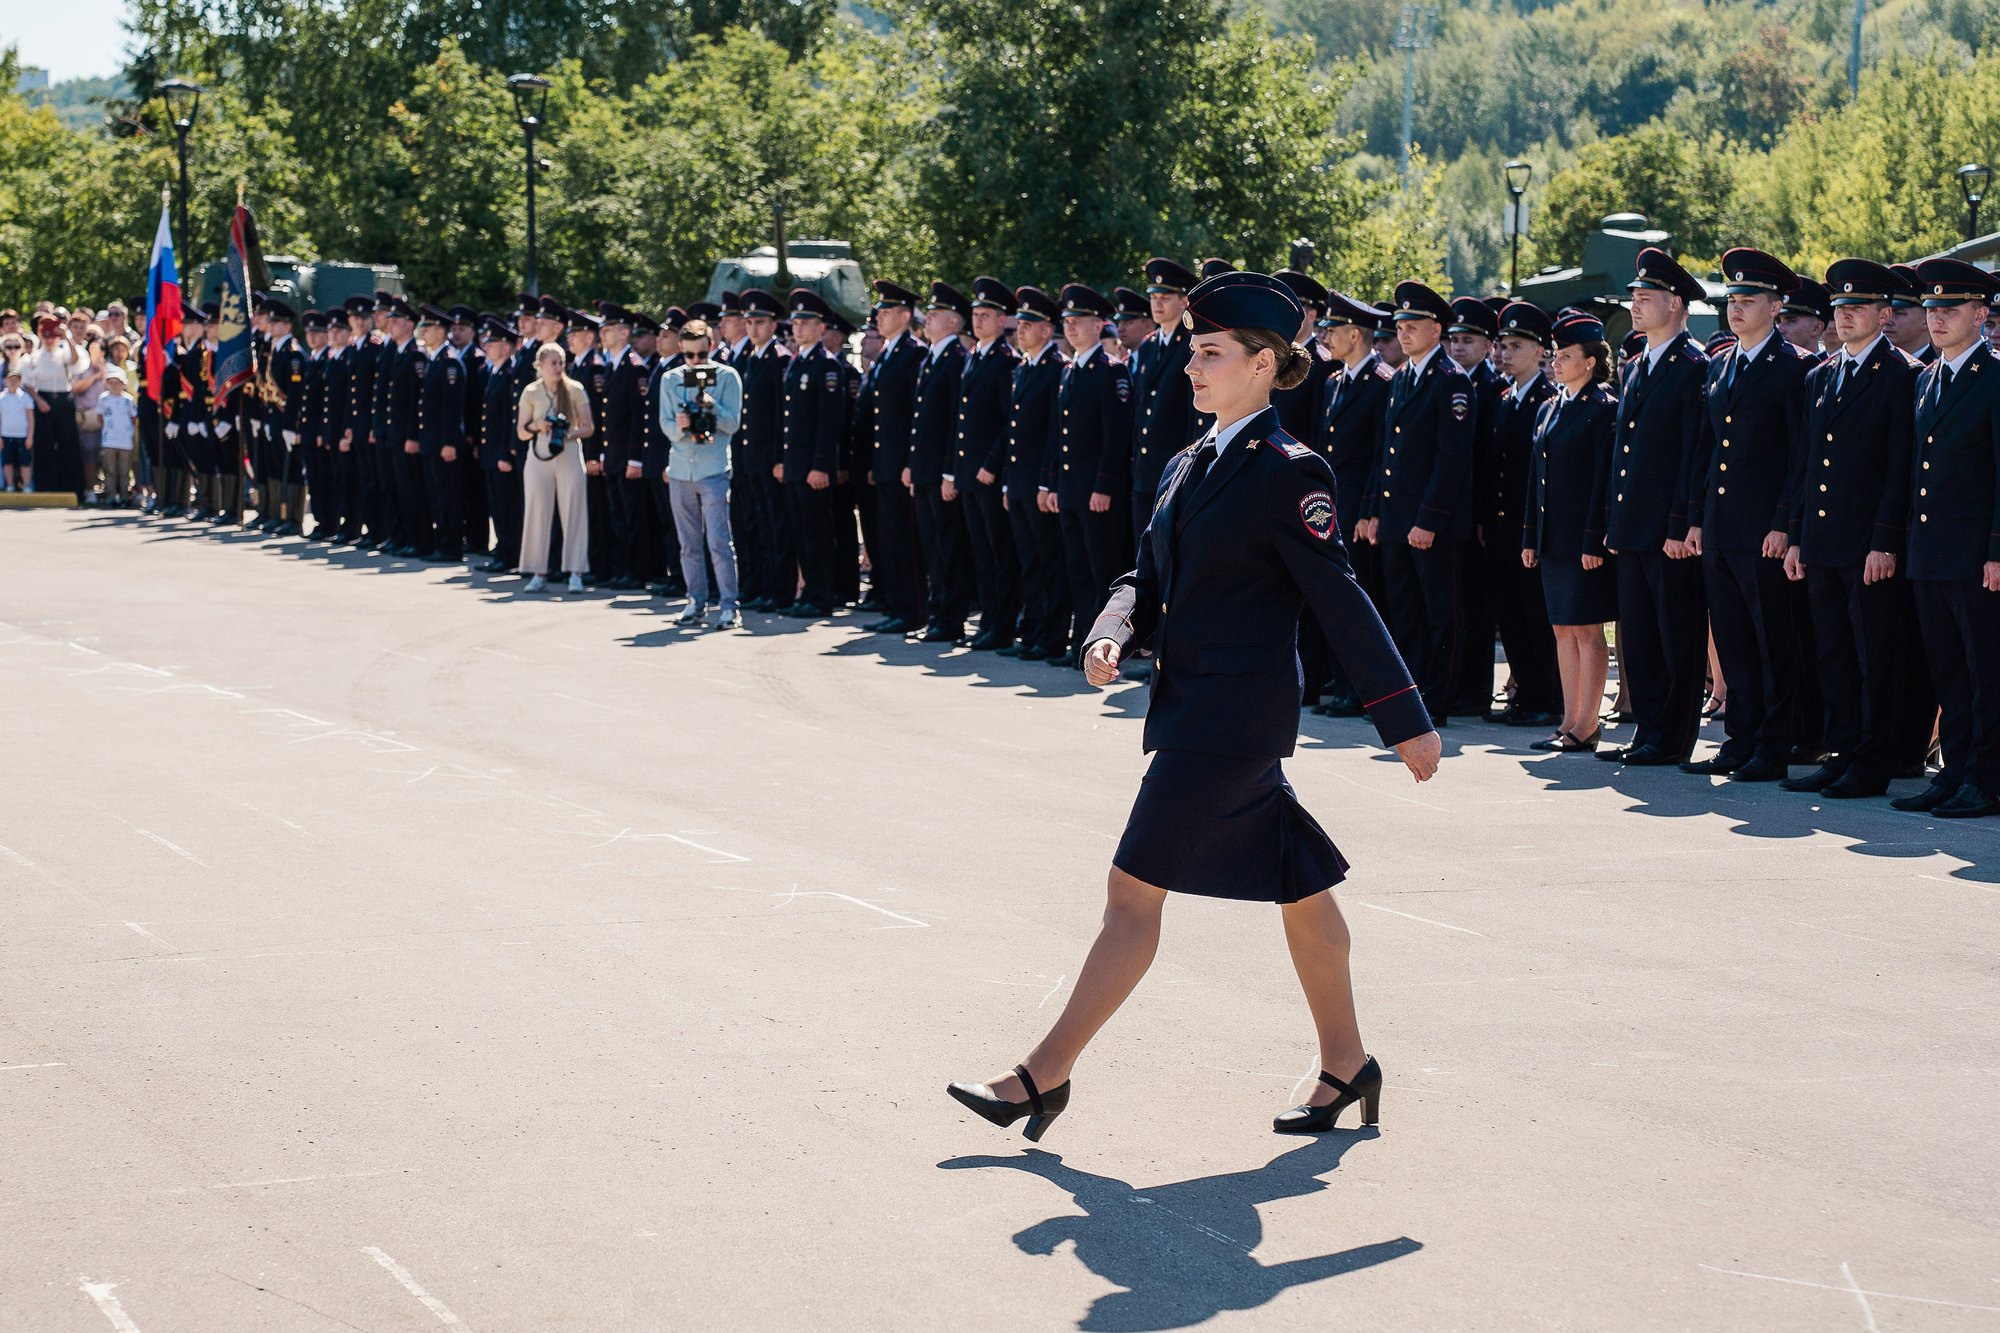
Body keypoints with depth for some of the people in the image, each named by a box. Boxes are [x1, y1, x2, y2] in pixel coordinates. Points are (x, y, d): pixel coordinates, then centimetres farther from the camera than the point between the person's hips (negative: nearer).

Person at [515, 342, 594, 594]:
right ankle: (538, 573, 8)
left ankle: (575, 573, 0)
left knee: (573, 512, -3)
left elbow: (587, 429, 3)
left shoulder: (575, 389, 2)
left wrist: (568, 434, -15)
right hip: (539, 457, 1)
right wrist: (536, 427, -13)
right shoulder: (530, 392, 4)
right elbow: (520, 432, 7)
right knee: (537, 513, 2)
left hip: (568, 457, -1)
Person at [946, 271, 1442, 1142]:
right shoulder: (1188, 468, 13)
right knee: (1296, 884, 15)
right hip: (1194, 702, 9)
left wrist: (1407, 723, -10)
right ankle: (1346, 1066, 25)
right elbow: (1148, 576, 14)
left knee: (1135, 888, -6)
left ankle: (1046, 1076, -1)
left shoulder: (1287, 472, -12)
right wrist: (1114, 632, -9)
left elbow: (1339, 602, -13)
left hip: (1235, 711, -9)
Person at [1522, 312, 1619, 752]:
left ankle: (1586, 726, 0)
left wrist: (1593, 541, -17)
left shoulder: (1603, 410, -8)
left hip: (1584, 535, -8)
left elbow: (1604, 478, -13)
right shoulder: (1548, 410, 15)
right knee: (1563, 629, 10)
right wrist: (1530, 536, 11)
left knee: (1586, 629, -4)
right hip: (1553, 535, 8)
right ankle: (1570, 721, 14)